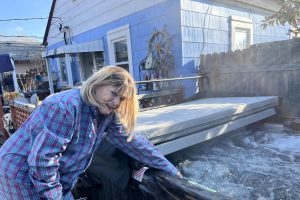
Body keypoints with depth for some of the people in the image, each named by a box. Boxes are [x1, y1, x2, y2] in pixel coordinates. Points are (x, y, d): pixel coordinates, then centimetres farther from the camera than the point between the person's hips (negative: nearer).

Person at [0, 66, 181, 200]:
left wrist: (169, 168, 1)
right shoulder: (66, 107, -30)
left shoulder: (107, 114, -5)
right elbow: (42, 157, -29)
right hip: (22, 176, -7)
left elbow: (131, 140, -1)